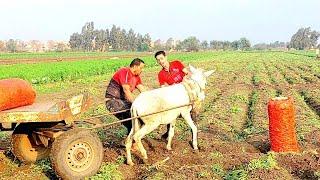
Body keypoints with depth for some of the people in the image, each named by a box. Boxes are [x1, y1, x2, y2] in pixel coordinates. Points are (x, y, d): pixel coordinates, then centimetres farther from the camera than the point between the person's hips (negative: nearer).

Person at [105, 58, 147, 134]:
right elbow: (126, 90, -25)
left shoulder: (136, 77, 9)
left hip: (123, 101, 9)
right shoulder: (124, 72, -17)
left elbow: (143, 90, 3)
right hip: (112, 100, -9)